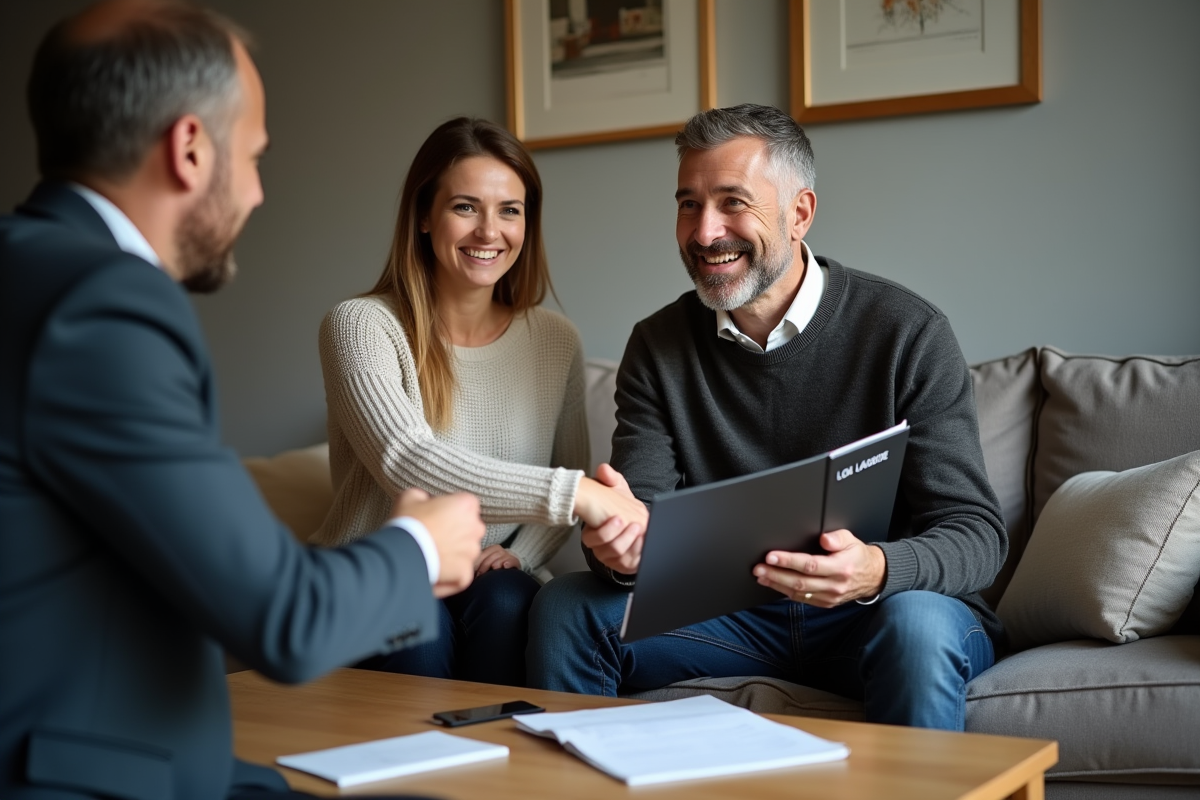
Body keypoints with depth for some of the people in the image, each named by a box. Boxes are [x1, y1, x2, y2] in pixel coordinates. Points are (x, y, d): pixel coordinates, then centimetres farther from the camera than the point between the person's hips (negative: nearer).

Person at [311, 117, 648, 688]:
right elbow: (407, 464, -26)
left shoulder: (556, 340, 5)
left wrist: (521, 554, -9)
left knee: (503, 599, -29)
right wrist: (574, 492, -35)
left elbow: (572, 476, 13)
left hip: (492, 584, 3)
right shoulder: (360, 326, -10)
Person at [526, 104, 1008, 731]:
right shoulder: (657, 346, 3)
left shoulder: (907, 333, -10)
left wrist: (877, 569, -36)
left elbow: (976, 532, -14)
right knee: (563, 607, -15)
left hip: (871, 613, -3)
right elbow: (641, 510, -4)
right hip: (730, 618, 4)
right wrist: (621, 547, -30)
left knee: (917, 626, -36)